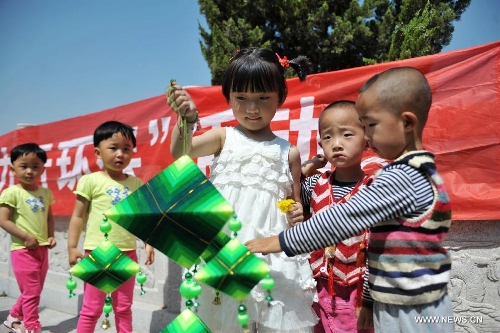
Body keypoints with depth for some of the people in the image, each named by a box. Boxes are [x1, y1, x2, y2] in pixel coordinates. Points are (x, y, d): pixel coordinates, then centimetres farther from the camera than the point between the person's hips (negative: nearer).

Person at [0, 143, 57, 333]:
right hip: (23, 250, -6)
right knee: (31, 291, 0)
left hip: (42, 249, 6)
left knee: (34, 291, 17)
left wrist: (51, 236, 1)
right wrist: (26, 237, -19)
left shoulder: (45, 193, 6)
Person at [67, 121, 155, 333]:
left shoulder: (137, 184, 3)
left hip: (127, 254, 3)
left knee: (124, 308, 16)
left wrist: (148, 244, 4)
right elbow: (78, 216, -2)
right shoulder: (91, 181, -6)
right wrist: (72, 247, -5)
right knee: (91, 309, 8)